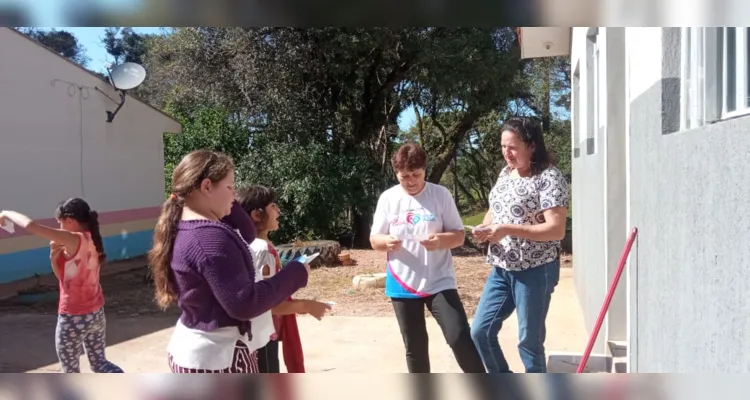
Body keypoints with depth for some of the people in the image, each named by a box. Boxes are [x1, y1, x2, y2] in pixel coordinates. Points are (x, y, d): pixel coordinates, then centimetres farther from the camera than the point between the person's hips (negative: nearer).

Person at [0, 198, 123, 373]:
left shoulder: (75, 240, -21)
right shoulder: (92, 241, 5)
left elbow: (30, 226, -23)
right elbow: (66, 277, 12)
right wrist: (54, 258, -4)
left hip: (73, 318, -8)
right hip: (96, 314, 8)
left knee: (70, 371, 11)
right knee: (99, 362, 21)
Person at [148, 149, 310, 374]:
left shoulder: (183, 229, 6)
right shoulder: (210, 237, -25)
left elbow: (247, 235, 18)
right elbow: (243, 304, -26)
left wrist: (229, 205, 3)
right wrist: (295, 274, -18)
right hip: (218, 356, -10)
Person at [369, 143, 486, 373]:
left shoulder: (441, 194, -4)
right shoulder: (388, 198, 0)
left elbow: (459, 235, -2)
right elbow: (374, 240, 5)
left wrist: (441, 240, -23)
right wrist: (387, 241, -19)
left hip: (439, 283, -2)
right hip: (402, 285, 2)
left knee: (459, 336, -10)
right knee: (414, 346, 11)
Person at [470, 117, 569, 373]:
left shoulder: (549, 178, -14)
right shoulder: (505, 174, 10)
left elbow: (556, 229, -22)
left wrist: (507, 230, -27)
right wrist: (485, 227, -1)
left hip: (535, 271, -8)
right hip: (502, 269, 8)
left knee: (530, 341, 3)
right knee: (480, 332, 9)